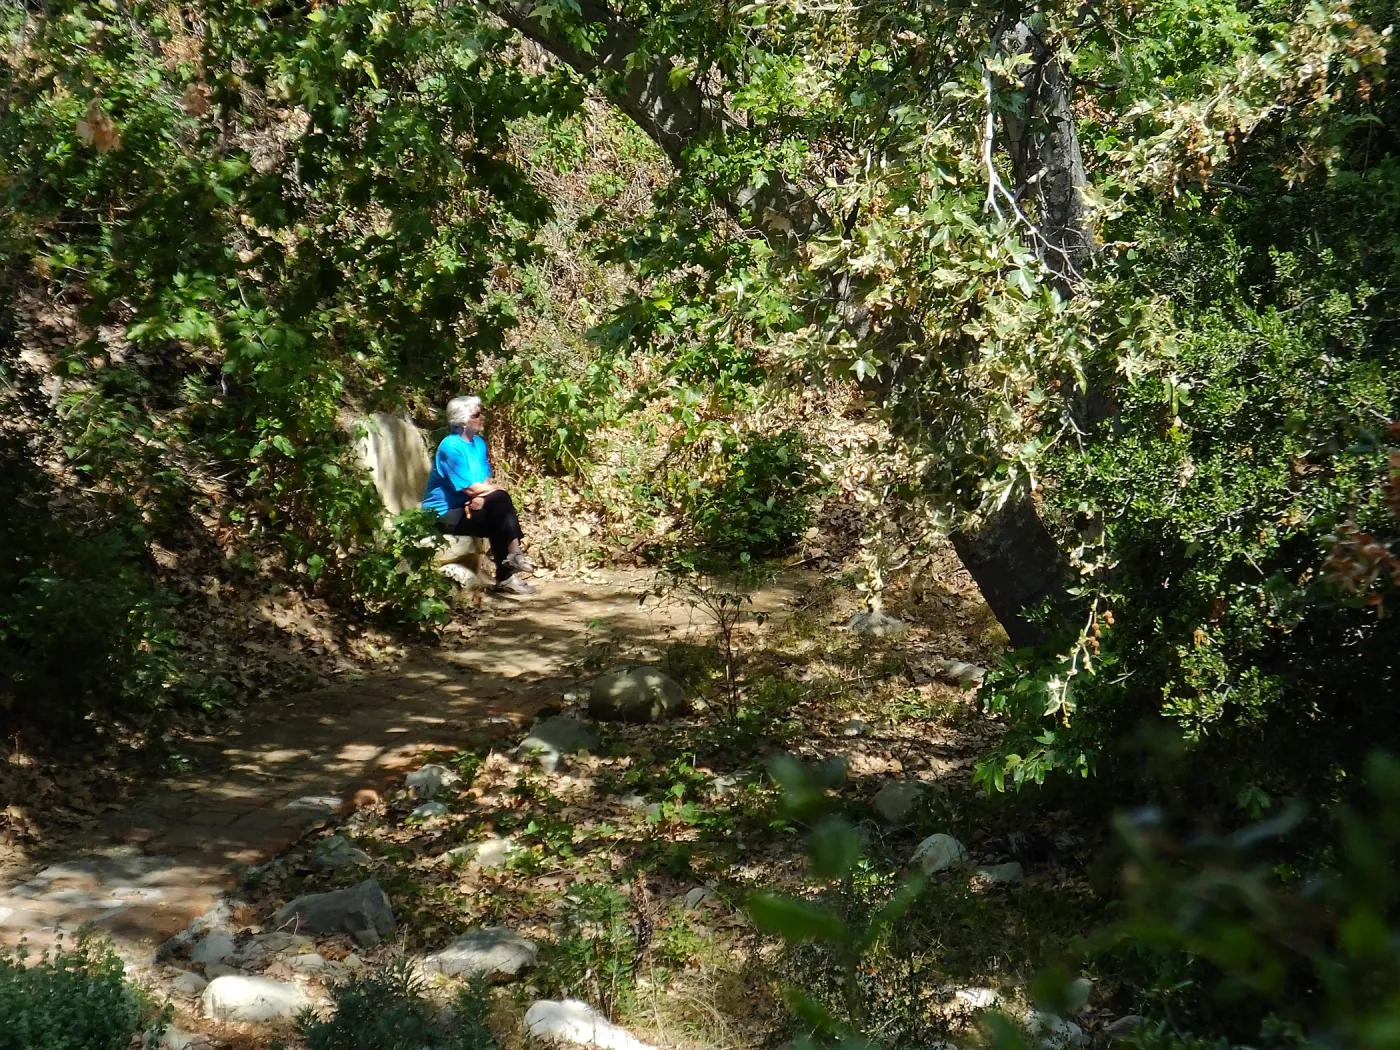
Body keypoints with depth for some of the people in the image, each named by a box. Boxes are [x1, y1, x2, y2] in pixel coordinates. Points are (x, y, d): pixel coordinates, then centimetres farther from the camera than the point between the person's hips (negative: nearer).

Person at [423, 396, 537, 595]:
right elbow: (470, 488, -20)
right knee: (499, 499, -24)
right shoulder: (451, 447, -17)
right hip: (445, 515, -7)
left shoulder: (478, 443, 9)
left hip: (467, 507, 7)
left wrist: (482, 496, -17)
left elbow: (486, 481, 5)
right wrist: (496, 488, -5)